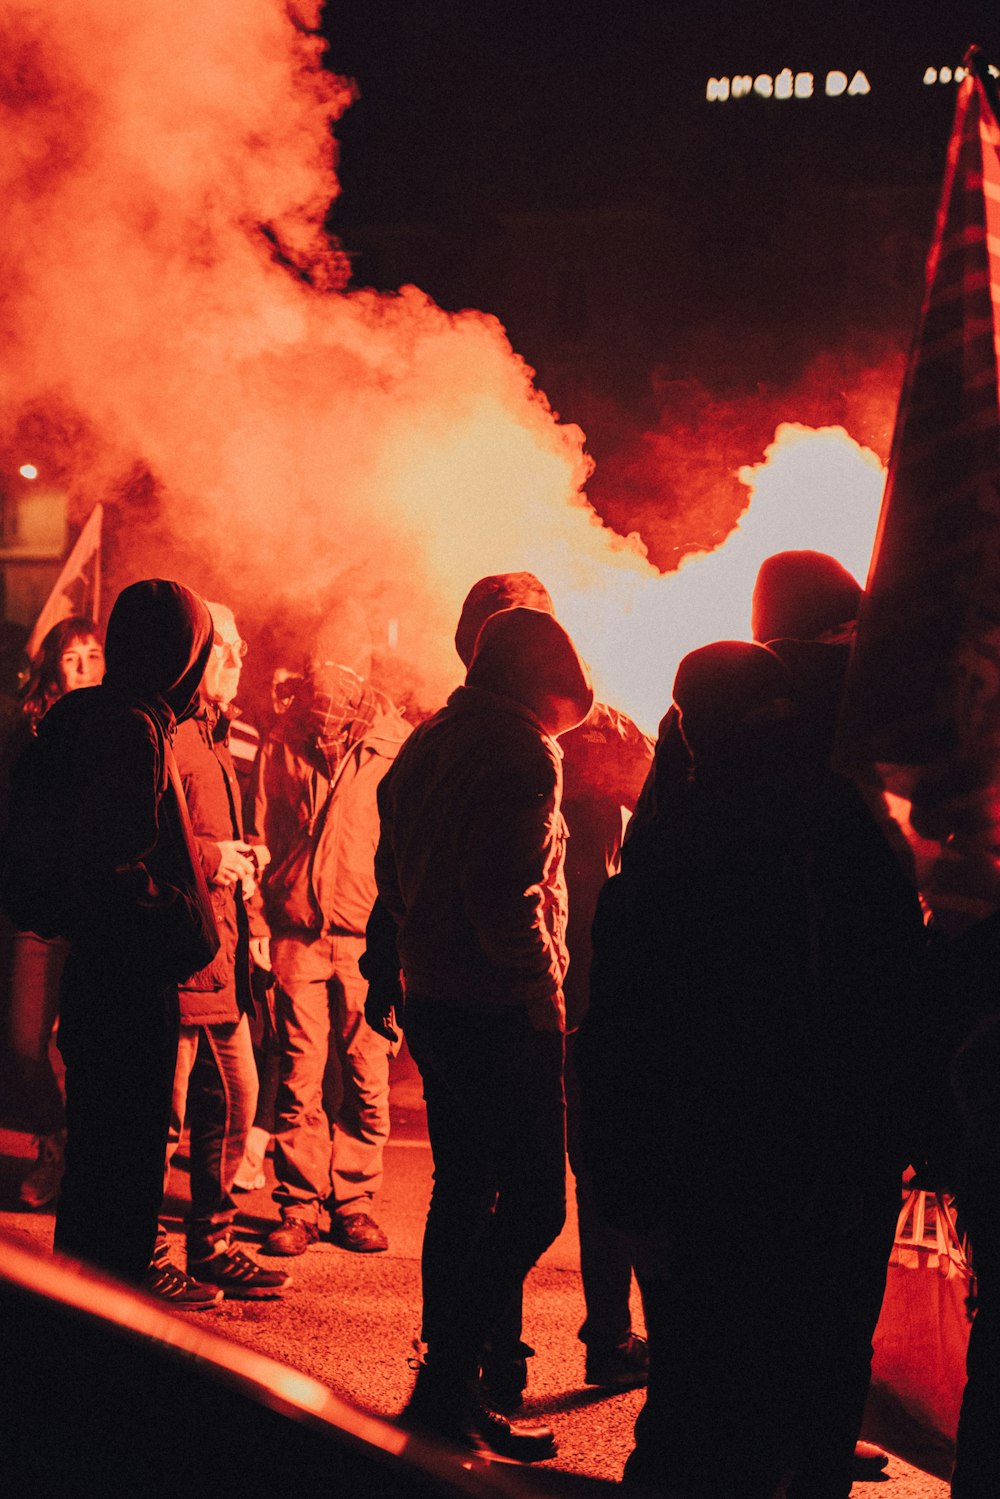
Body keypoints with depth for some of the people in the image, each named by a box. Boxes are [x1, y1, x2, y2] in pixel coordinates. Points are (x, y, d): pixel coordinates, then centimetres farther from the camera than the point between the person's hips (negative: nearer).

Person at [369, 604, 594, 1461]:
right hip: (499, 1012, -9)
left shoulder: (426, 745, 15)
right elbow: (507, 893, -21)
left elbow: (396, 877, 17)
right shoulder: (522, 752, -12)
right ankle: (446, 1390, -4)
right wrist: (543, 987, -11)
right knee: (534, 1202, -4)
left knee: (463, 1194, 15)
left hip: (432, 1000, 9)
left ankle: (451, 1395, 22)